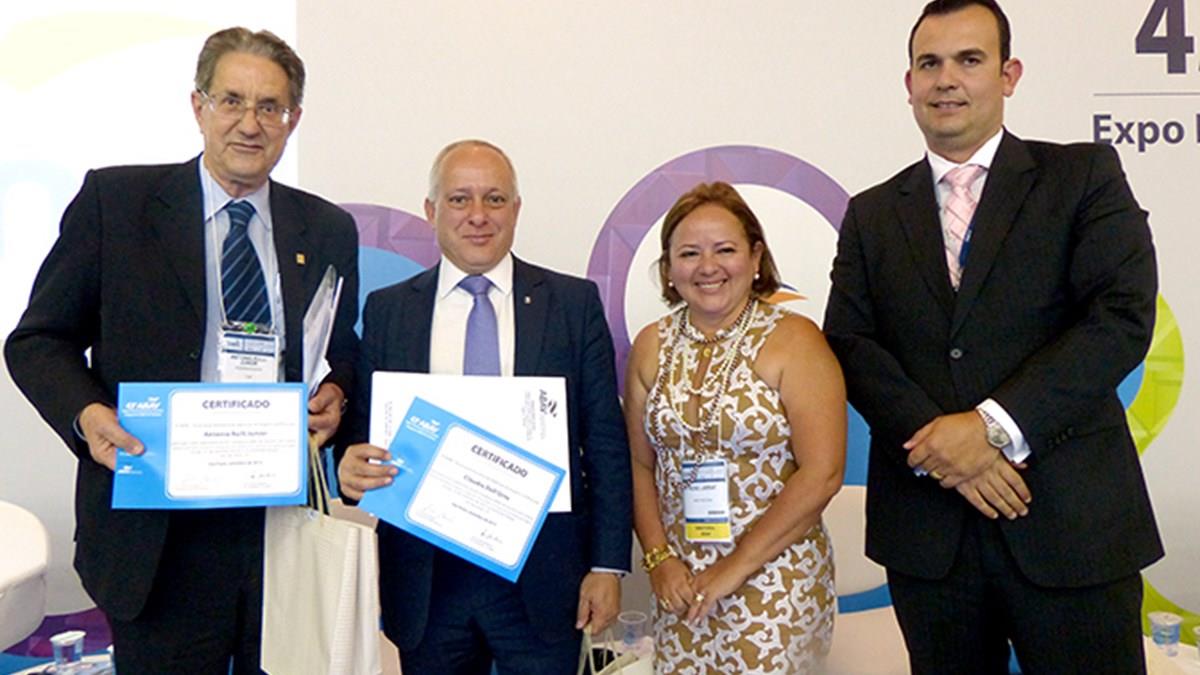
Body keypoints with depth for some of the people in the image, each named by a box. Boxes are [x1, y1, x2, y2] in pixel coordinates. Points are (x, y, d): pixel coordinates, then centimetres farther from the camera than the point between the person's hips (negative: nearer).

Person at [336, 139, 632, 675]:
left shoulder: (575, 303, 2)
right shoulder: (386, 310, 6)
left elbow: (606, 444, 1)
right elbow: (362, 428, 9)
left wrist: (607, 566, -3)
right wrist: (353, 466, -15)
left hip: (542, 577, -1)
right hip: (424, 579, 1)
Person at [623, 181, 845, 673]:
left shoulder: (793, 341, -9)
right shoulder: (651, 347, 4)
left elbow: (822, 474, -14)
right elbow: (641, 465, 8)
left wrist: (736, 567, -13)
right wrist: (658, 558, -5)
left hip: (776, 584, -3)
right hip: (680, 583, 4)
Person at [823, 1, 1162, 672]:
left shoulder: (1085, 176, 3)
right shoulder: (872, 215, 10)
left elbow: (1123, 316, -9)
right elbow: (850, 342, 1)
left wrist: (993, 425, -17)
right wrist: (935, 444, -15)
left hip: (1071, 522, -2)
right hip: (925, 529, 3)